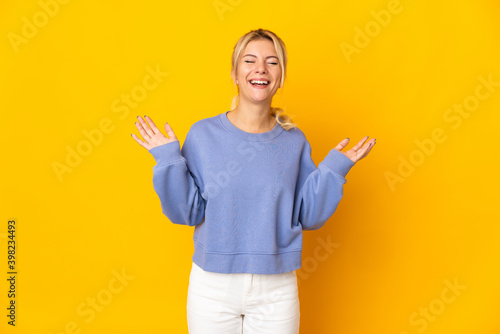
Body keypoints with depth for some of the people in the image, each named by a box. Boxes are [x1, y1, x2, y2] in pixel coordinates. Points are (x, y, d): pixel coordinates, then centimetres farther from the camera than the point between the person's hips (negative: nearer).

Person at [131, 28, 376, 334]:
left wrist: (334, 168, -7)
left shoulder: (294, 141, -2)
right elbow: (188, 212, -5)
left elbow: (308, 216, 1)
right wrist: (169, 160, -13)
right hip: (212, 285, -1)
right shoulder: (203, 134, -5)